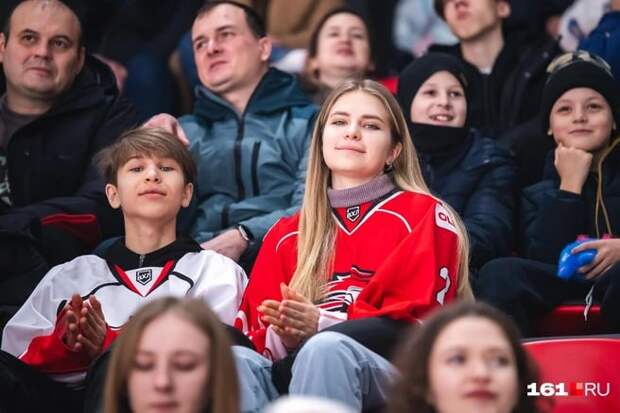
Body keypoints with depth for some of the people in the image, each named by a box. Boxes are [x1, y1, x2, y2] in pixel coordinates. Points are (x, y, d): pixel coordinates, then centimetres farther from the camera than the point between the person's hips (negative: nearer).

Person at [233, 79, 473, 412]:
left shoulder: (424, 216, 12)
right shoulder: (285, 234, 25)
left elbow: (422, 323, -2)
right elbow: (252, 335, 16)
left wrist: (322, 325, -14)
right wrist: (282, 338, -9)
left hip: (395, 376, -3)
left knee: (326, 348, -38)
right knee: (235, 361, -31)